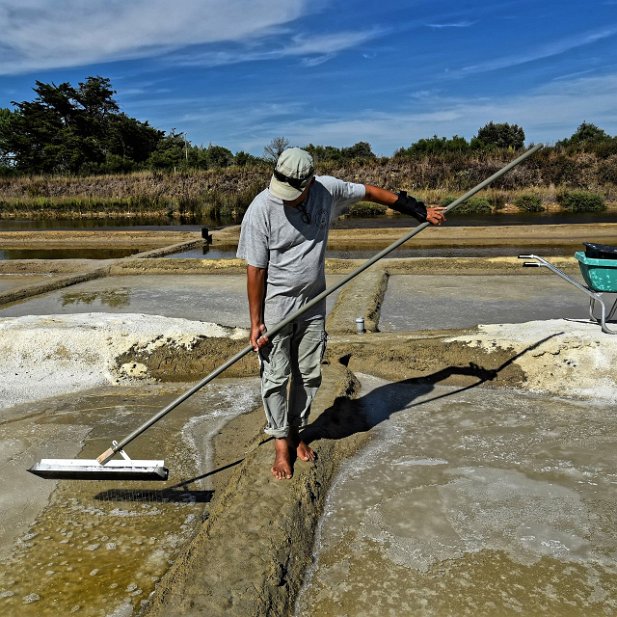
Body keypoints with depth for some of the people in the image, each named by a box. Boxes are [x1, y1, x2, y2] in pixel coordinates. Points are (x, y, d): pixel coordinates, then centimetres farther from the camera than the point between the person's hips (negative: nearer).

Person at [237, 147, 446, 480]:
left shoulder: (328, 189, -9)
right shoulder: (261, 209, -19)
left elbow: (368, 191, 8)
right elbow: (255, 270, -15)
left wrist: (419, 210, 14)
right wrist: (256, 322, -13)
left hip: (314, 303, 4)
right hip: (275, 306, -4)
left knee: (309, 375, 12)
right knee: (276, 377, 1)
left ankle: (296, 431, 31)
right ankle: (281, 443, 19)